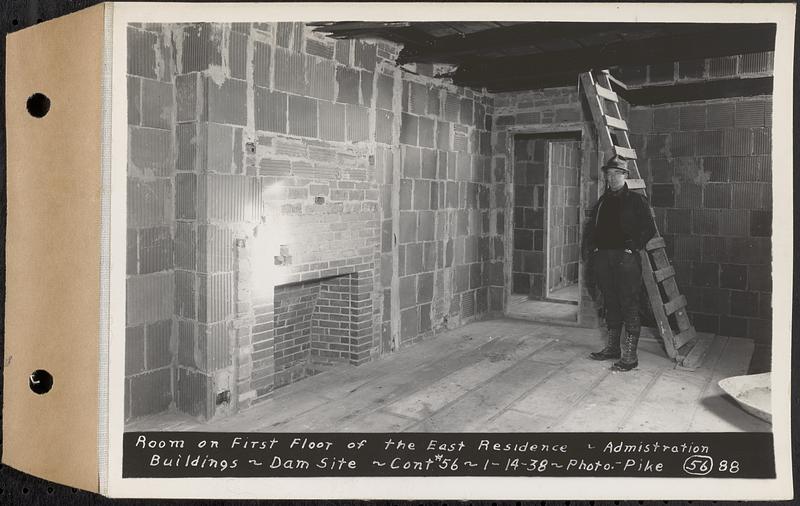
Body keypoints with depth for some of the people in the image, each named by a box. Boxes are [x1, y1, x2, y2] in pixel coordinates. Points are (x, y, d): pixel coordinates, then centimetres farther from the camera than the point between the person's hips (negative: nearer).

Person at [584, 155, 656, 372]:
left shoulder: (636, 200, 0)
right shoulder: (602, 202, 16)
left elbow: (649, 229, -4)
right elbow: (591, 227, 22)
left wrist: (633, 247, -12)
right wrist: (591, 247, 8)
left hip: (626, 259, -6)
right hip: (603, 258, 6)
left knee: (629, 305, -6)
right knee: (610, 304, 14)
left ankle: (629, 356, -3)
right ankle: (612, 347, 25)